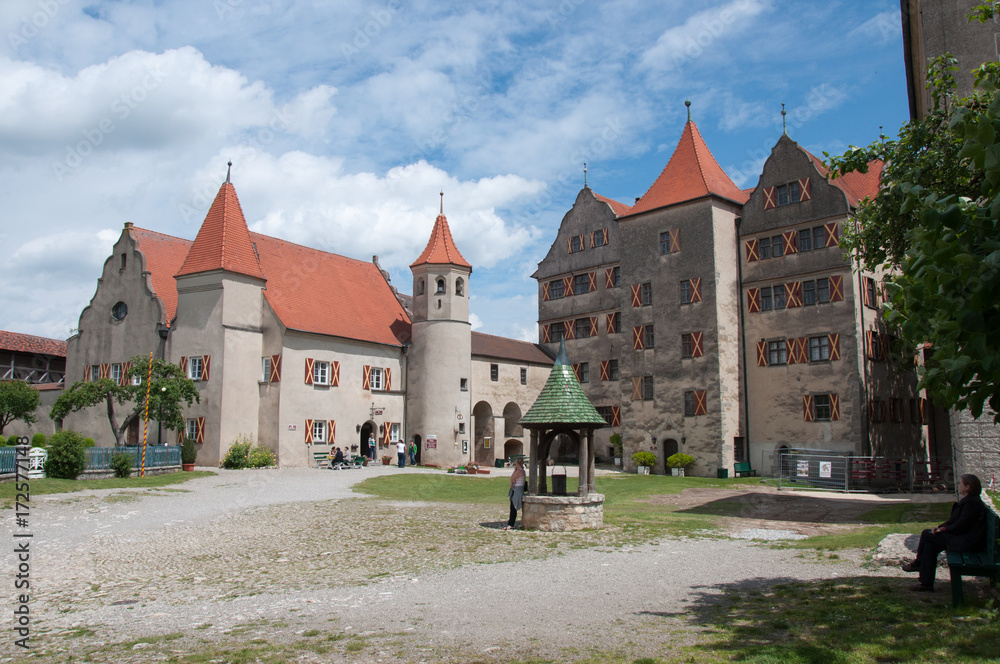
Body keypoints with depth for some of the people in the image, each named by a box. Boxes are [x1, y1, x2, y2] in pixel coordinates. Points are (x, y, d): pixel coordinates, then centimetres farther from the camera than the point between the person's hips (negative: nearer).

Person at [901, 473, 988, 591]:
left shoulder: (971, 503, -21)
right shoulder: (967, 500, 13)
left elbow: (961, 526, -24)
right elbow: (954, 520, 17)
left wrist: (944, 529, -9)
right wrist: (940, 527, 4)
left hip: (967, 541, -10)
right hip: (964, 537, 10)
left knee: (926, 534, -8)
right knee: (929, 547, 0)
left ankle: (917, 563, 10)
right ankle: (926, 583, 6)